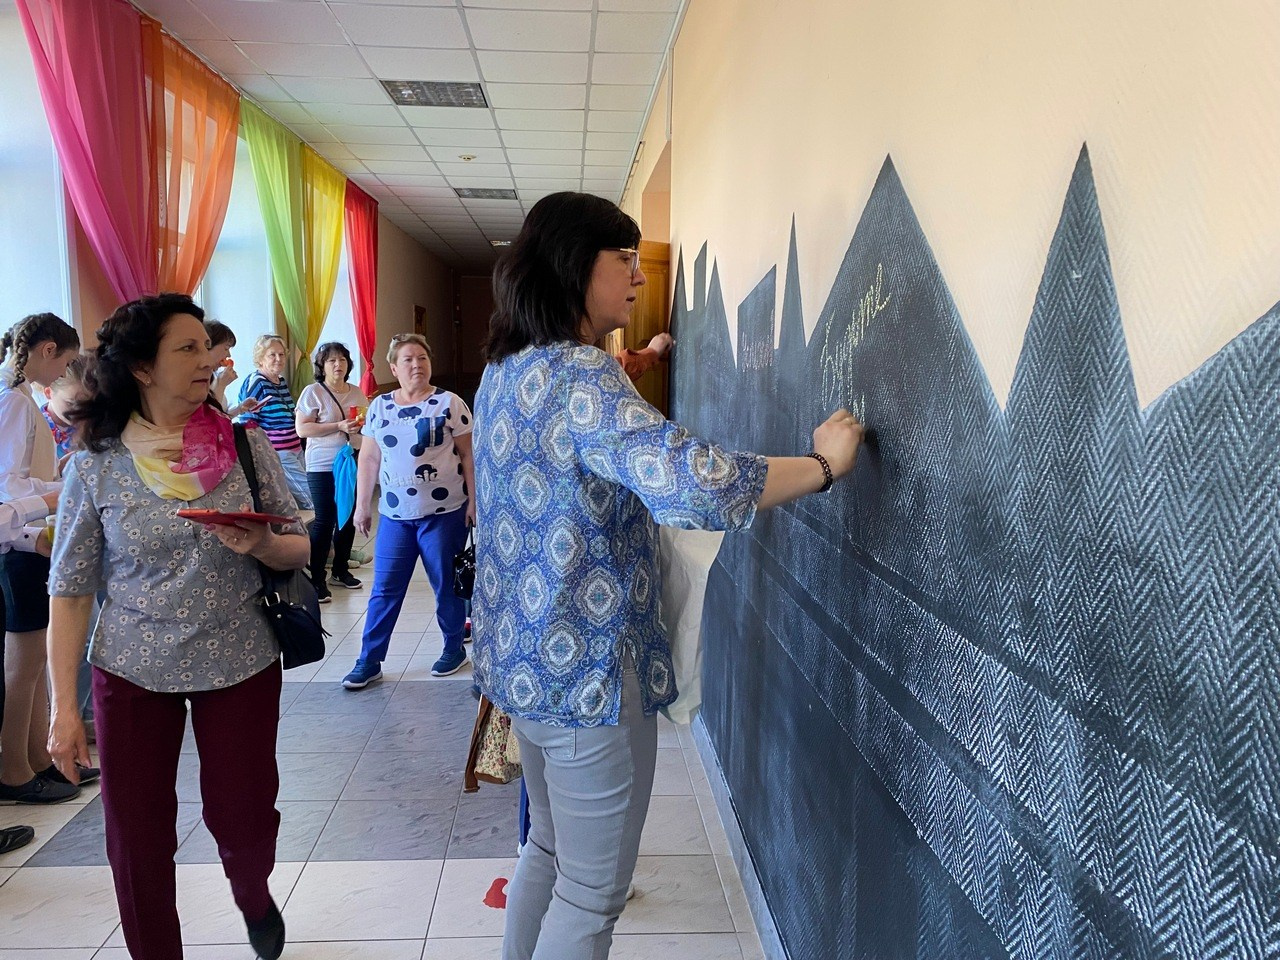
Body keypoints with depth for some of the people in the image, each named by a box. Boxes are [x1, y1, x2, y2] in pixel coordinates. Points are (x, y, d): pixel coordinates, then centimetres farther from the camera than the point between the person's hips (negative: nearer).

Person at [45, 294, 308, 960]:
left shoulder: (247, 446, -3)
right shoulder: (95, 466, -4)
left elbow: (299, 549, 3)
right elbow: (70, 591, 0)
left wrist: (260, 544, -20)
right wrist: (63, 706, -2)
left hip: (241, 663, 1)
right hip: (131, 673, 0)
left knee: (243, 819, 8)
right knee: (136, 840, 5)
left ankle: (255, 900, 43)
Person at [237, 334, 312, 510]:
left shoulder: (282, 382, 13)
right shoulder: (256, 382, -10)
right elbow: (248, 422, -13)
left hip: (294, 450, 8)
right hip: (279, 454, -8)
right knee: (312, 498, -11)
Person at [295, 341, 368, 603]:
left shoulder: (357, 393, 12)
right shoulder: (313, 392, -5)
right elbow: (302, 428, -12)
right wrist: (339, 426, -19)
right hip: (323, 466, -5)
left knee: (349, 518, 10)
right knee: (325, 521, -4)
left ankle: (341, 569, 26)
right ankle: (316, 579, 5)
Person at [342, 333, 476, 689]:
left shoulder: (449, 403, -3)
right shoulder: (379, 407, 8)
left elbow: (468, 455, -3)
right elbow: (369, 459, 11)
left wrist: (473, 500, -6)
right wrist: (362, 505, 9)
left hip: (443, 513, -3)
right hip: (394, 514, 3)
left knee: (446, 586, 7)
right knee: (384, 589, 5)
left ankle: (454, 649, 25)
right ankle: (368, 661, 13)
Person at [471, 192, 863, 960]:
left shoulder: (507, 370, 7)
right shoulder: (579, 375, -23)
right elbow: (692, 481, -35)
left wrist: (619, 366, 31)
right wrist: (825, 464, -22)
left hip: (523, 657, 10)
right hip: (586, 668, -10)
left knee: (551, 849, 26)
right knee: (593, 892, 8)